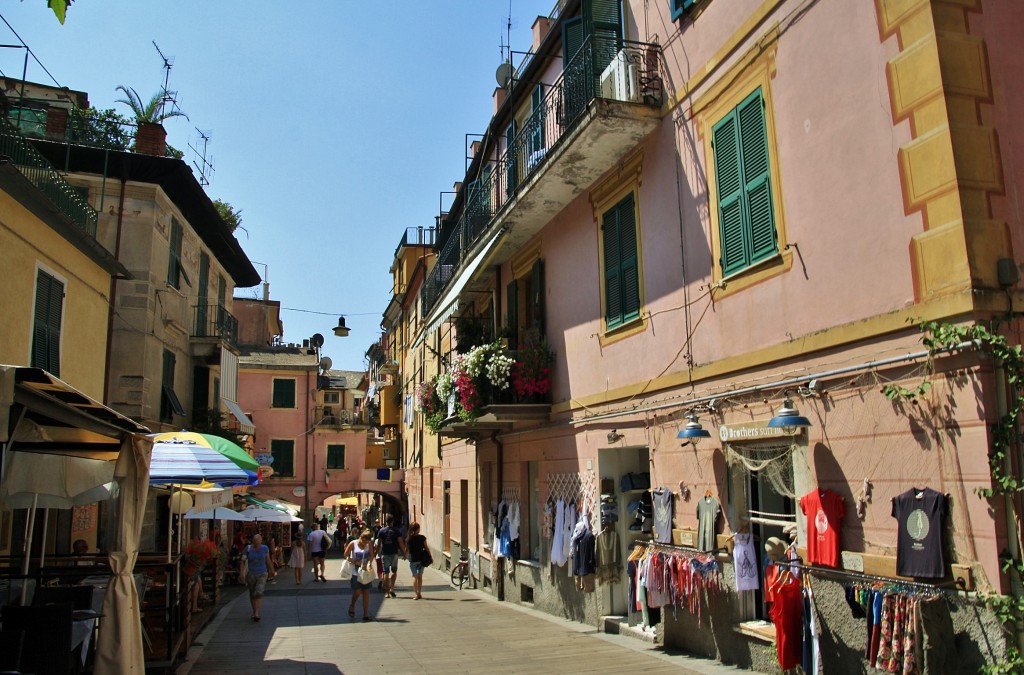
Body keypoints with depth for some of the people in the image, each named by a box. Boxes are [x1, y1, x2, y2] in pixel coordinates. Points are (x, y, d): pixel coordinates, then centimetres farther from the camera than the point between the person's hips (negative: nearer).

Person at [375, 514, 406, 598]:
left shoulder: (381, 531, 0)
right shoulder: (396, 531, -3)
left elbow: (379, 544, -1)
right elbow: (401, 543, -5)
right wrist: (404, 552, 6)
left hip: (385, 554, 0)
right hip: (394, 554, 0)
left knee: (386, 573, 6)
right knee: (394, 571, 16)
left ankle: (387, 592, 7)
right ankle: (392, 589, 4)